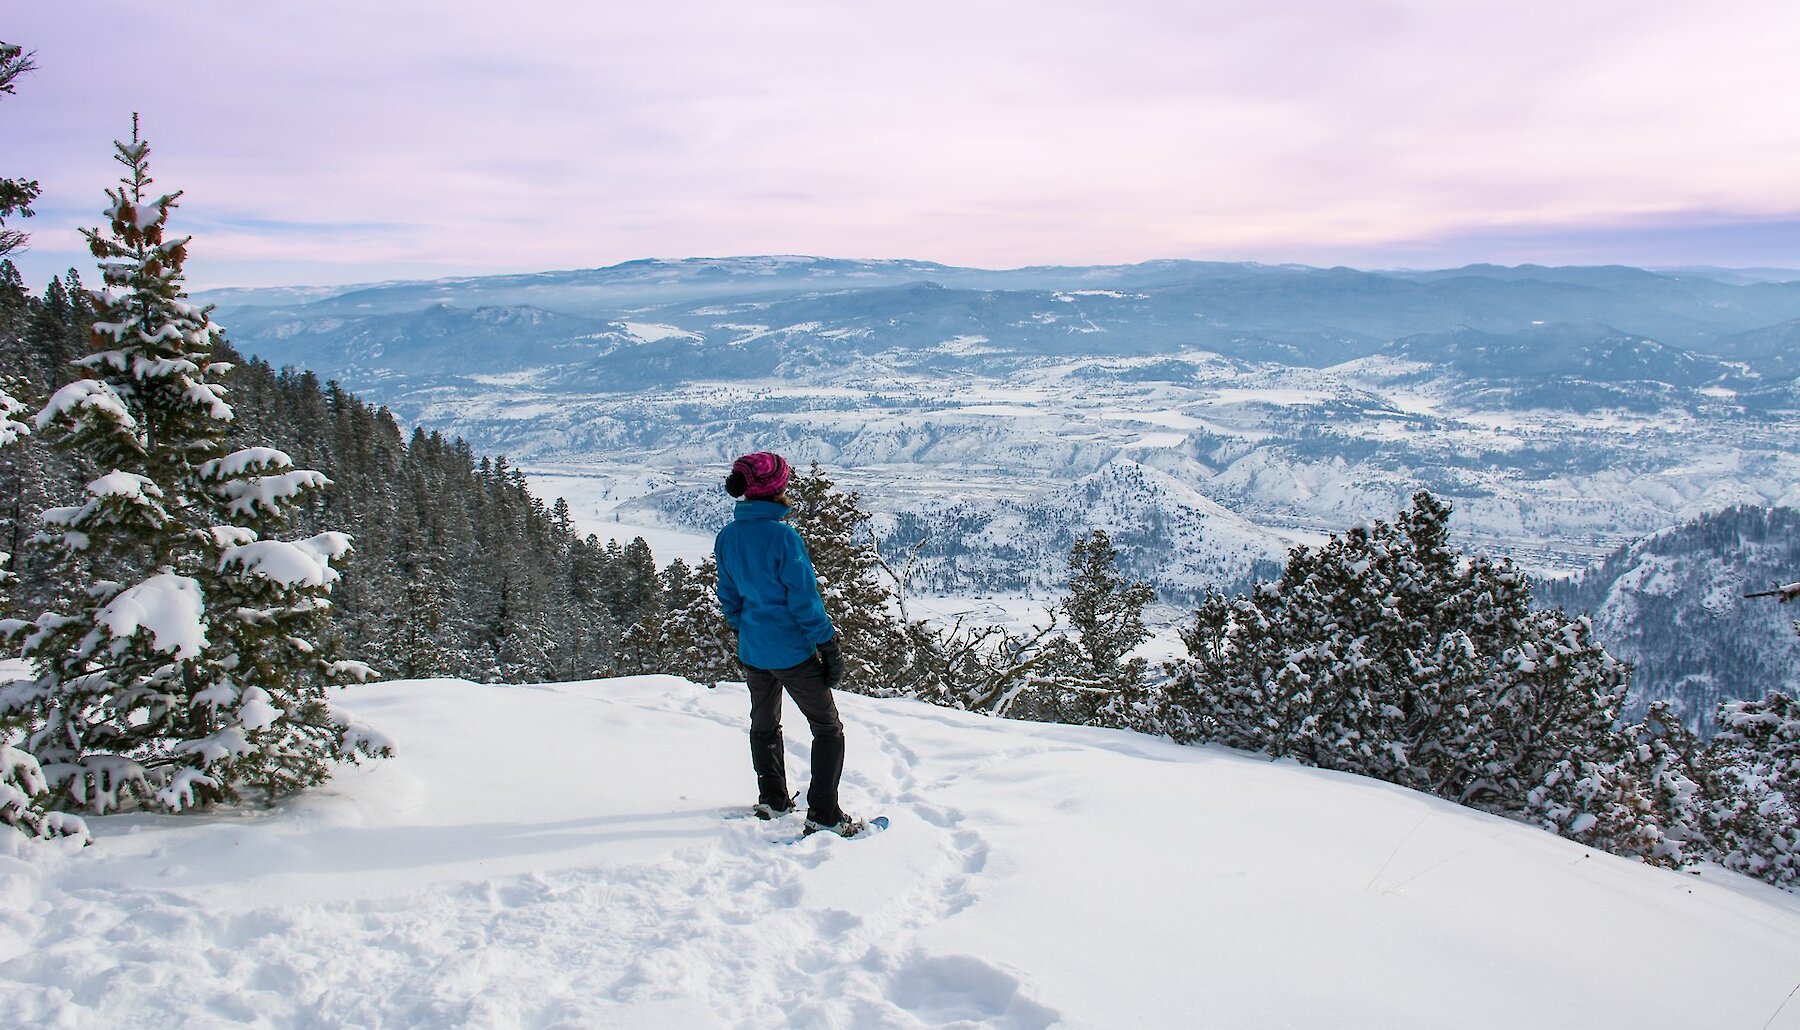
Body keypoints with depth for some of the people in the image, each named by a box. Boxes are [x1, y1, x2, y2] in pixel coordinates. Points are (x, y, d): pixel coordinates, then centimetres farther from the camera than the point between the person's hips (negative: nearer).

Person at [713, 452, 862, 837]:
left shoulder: (727, 537, 0)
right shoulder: (782, 536, -20)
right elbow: (804, 599, -18)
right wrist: (829, 646, -10)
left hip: (752, 651, 7)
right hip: (792, 650, -7)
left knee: (764, 725, 26)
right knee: (829, 729, 4)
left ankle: (772, 799, 35)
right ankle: (823, 815, 1)